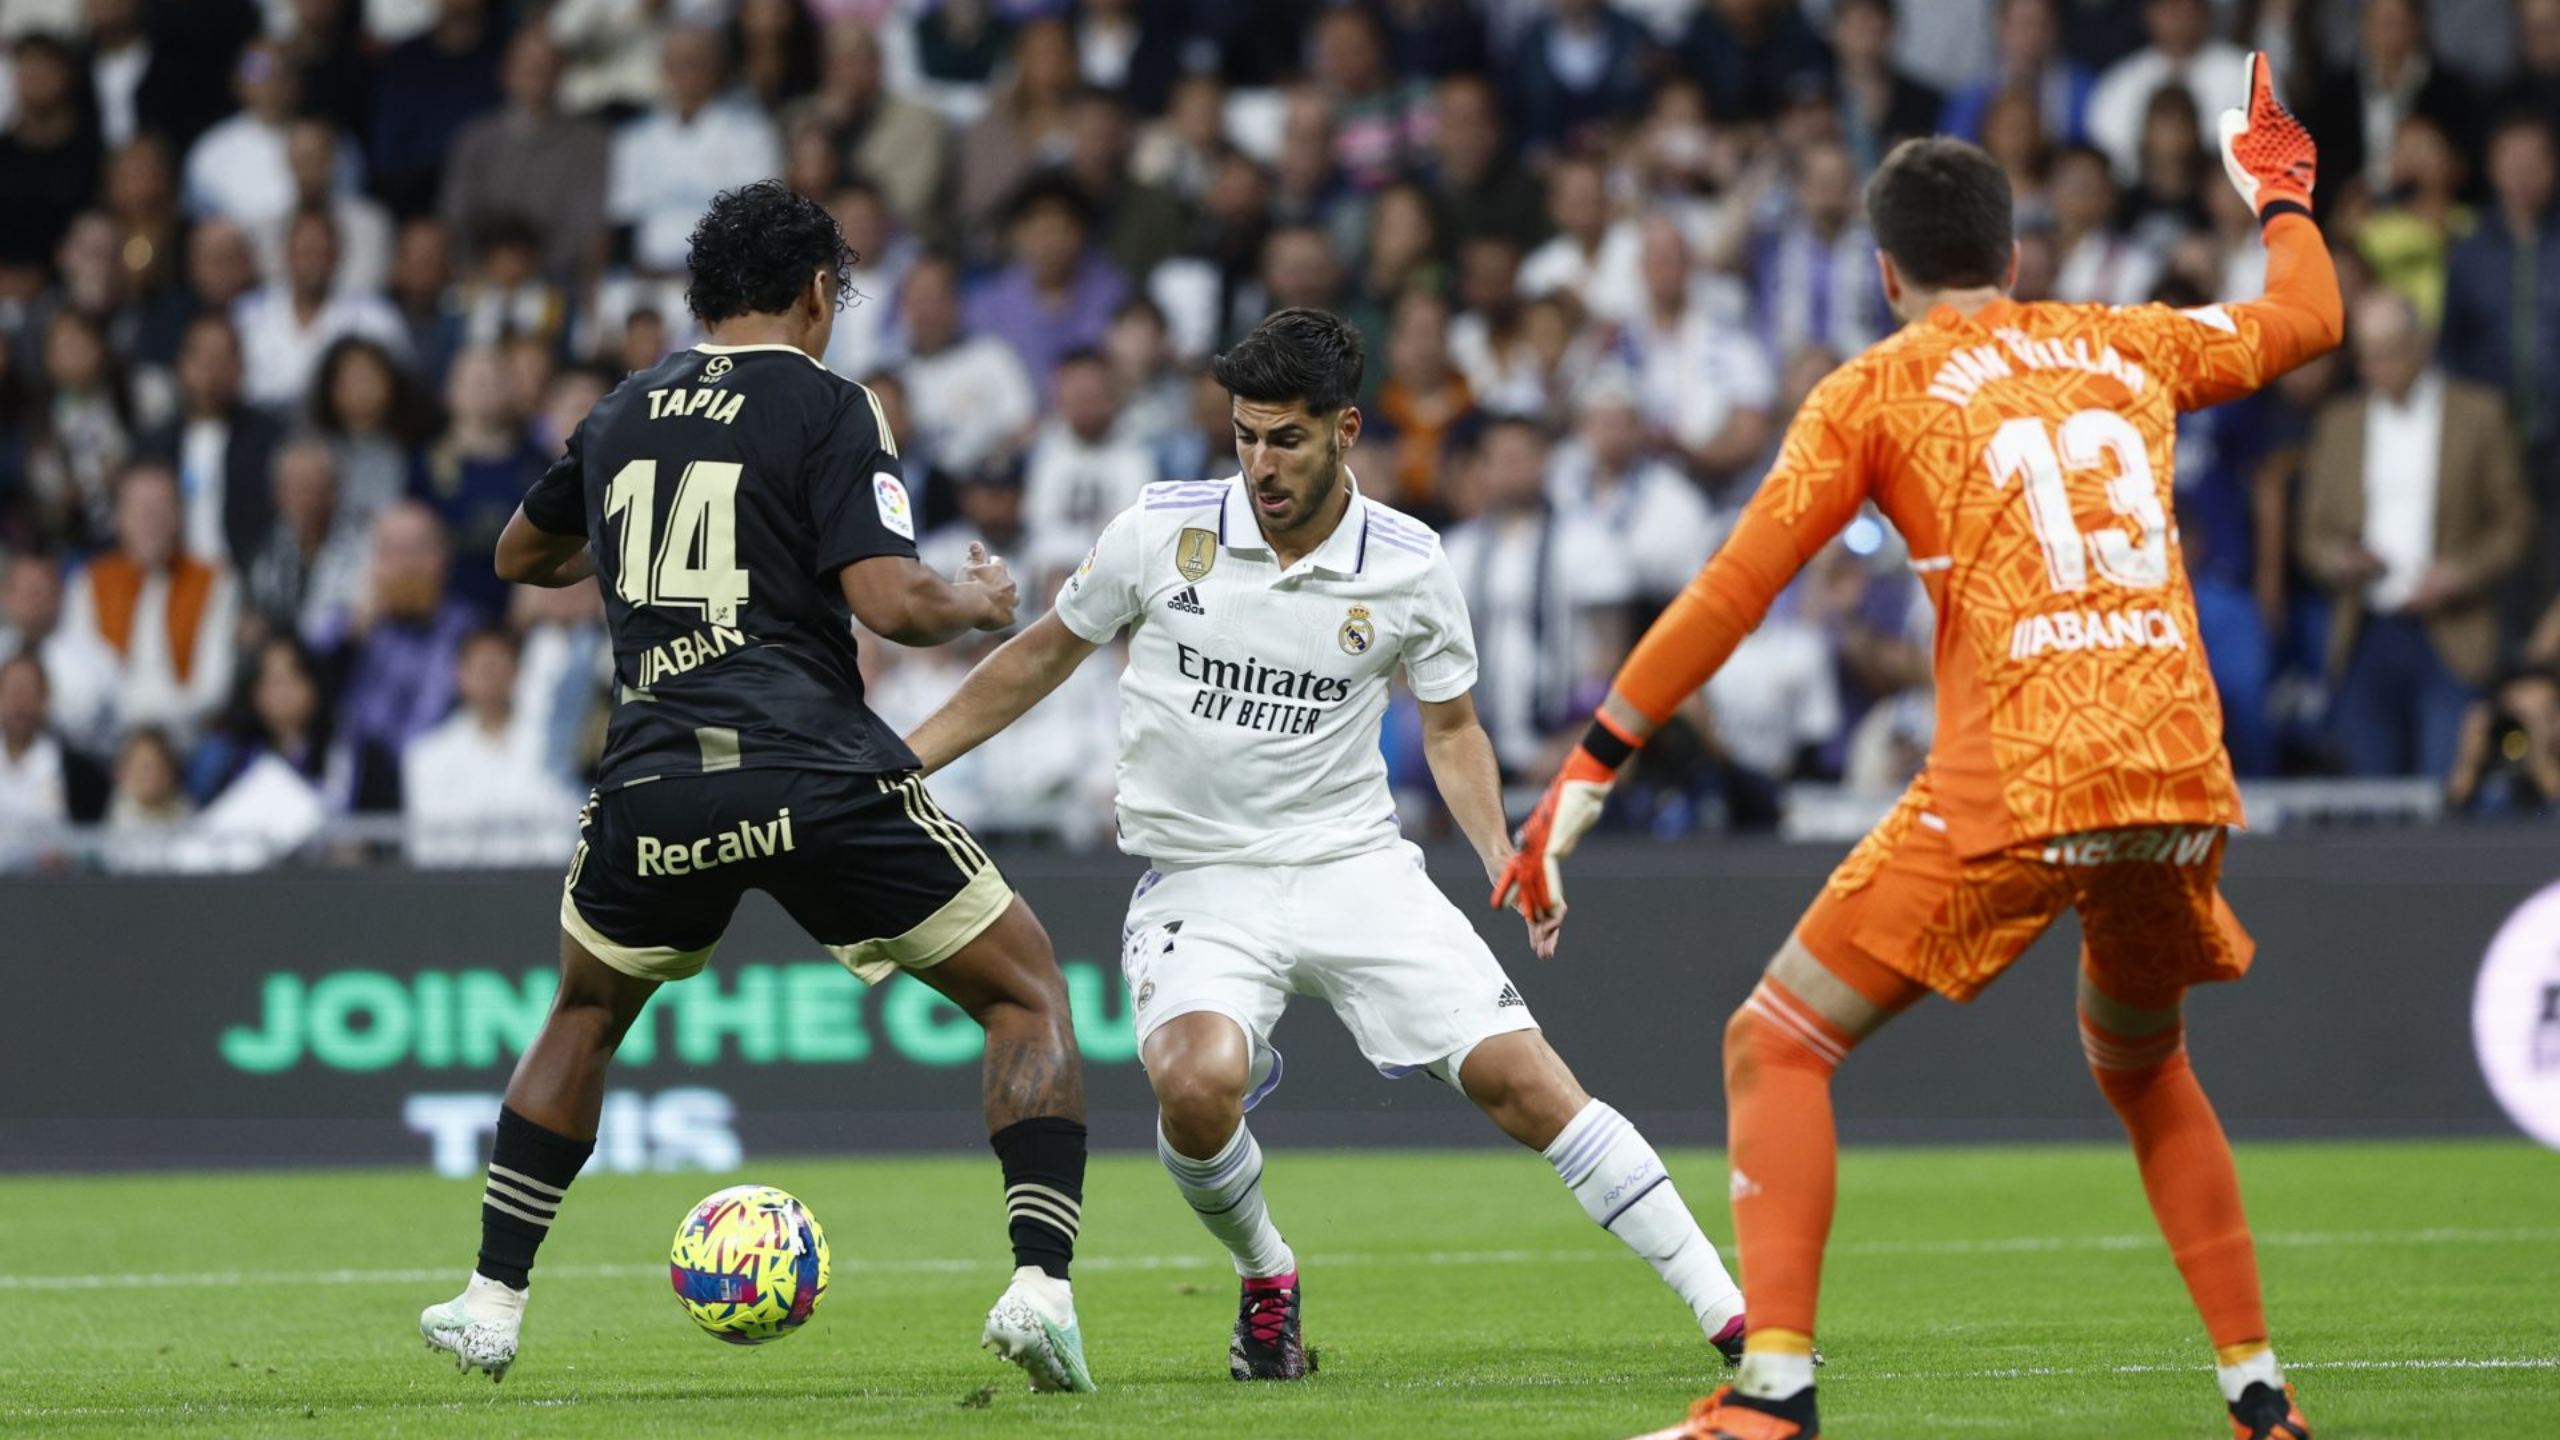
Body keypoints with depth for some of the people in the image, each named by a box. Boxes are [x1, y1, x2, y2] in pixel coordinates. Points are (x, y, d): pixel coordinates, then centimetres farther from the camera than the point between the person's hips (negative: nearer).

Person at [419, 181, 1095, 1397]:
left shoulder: (622, 415, 17)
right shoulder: (827, 408, 0)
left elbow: (520, 555, 35)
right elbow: (888, 602, -11)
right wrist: (976, 602, 10)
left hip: (653, 782, 4)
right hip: (816, 779, -4)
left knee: (585, 1013, 31)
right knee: (1027, 992, 9)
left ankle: (490, 1304, 26)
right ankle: (1039, 1284, -9)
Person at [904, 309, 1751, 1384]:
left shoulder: (1410, 567, -3)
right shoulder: (1161, 532, -6)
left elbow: (1450, 728, 13)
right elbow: (1042, 658, 9)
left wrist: (1505, 862, -2)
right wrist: (890, 766, 8)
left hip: (1355, 864, 1)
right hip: (1200, 881, -1)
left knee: (1519, 1075, -13)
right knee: (1198, 1083, -30)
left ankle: (1726, 1309, -6)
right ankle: (1265, 1281, 2)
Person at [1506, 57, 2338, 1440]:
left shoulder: (1875, 390, 7)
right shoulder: (2129, 348, 18)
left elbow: (1730, 593, 2)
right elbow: (2306, 315, 37)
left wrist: (1585, 776, 5)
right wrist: (2278, 190, 56)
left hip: (2011, 792, -5)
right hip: (2179, 780, 5)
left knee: (1776, 1047, 4)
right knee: (2144, 1069, 29)